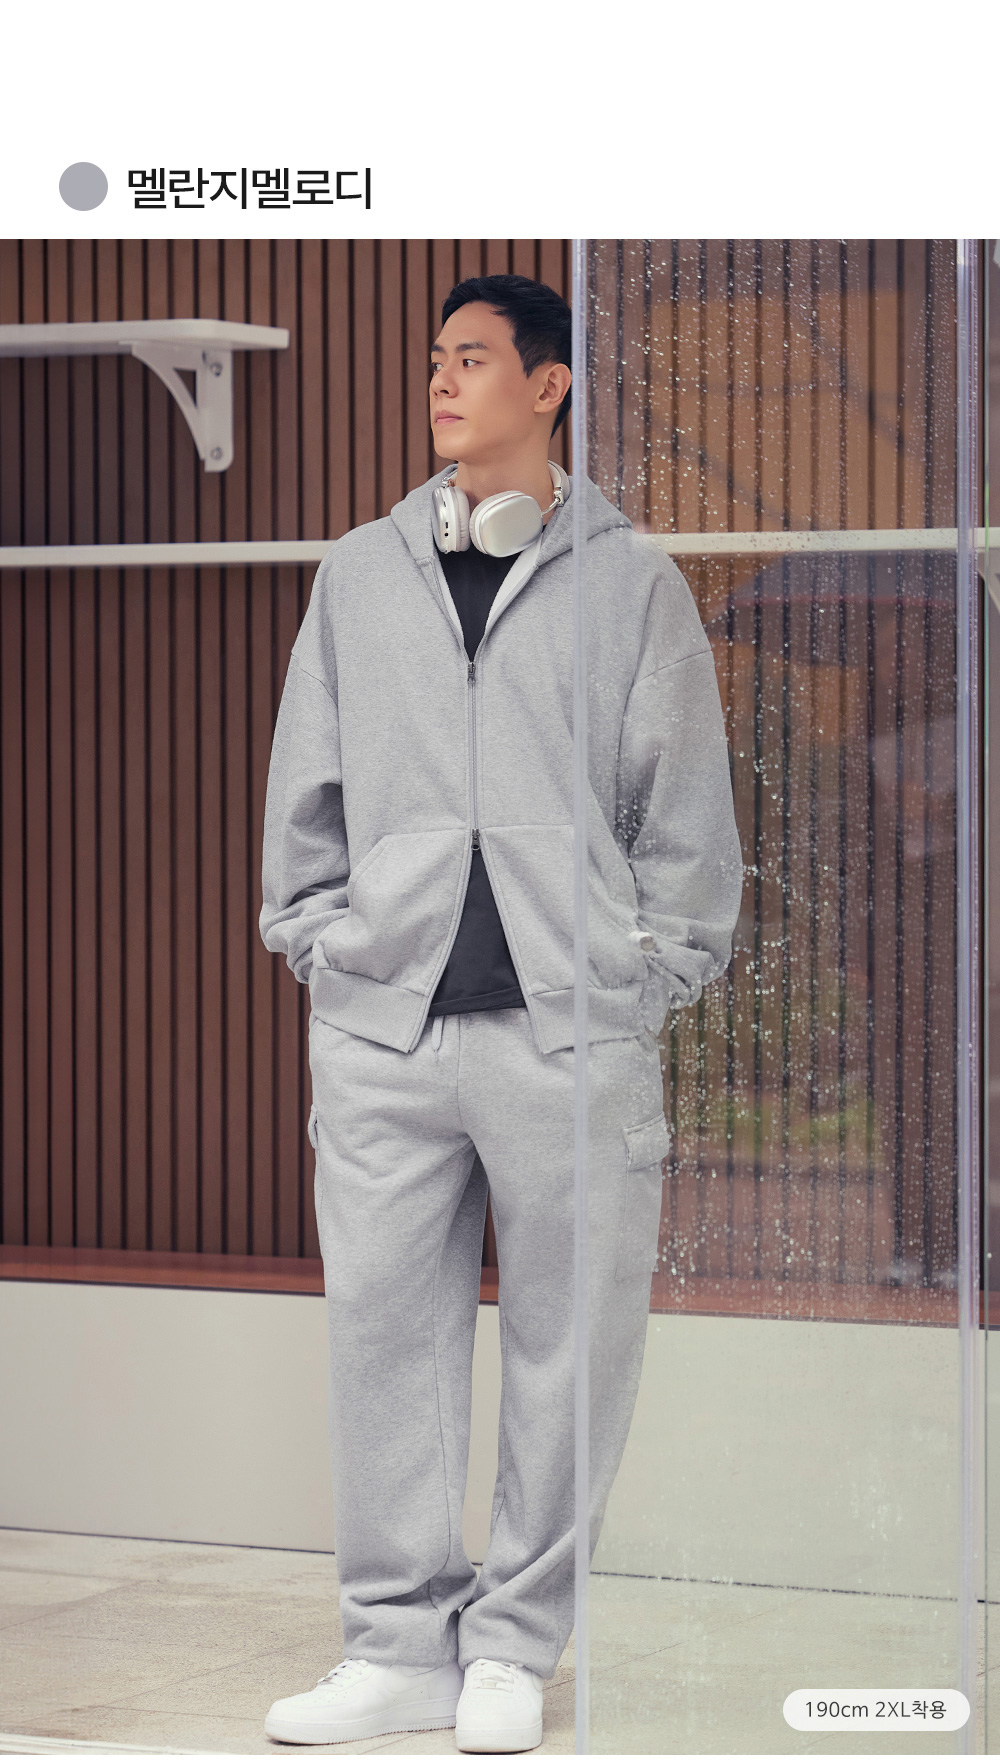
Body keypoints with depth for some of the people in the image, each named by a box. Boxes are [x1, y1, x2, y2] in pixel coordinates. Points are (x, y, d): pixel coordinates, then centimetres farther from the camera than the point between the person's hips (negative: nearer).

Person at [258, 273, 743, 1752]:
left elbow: (684, 803, 6)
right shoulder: (359, 576, 14)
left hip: (574, 1025, -2)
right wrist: (320, 945, 9)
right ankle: (402, 1644, 11)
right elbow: (305, 794, 18)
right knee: (384, 1330, 2)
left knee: (569, 1348, 1)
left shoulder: (631, 581, 5)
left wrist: (649, 977, 0)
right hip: (382, 1021, 3)